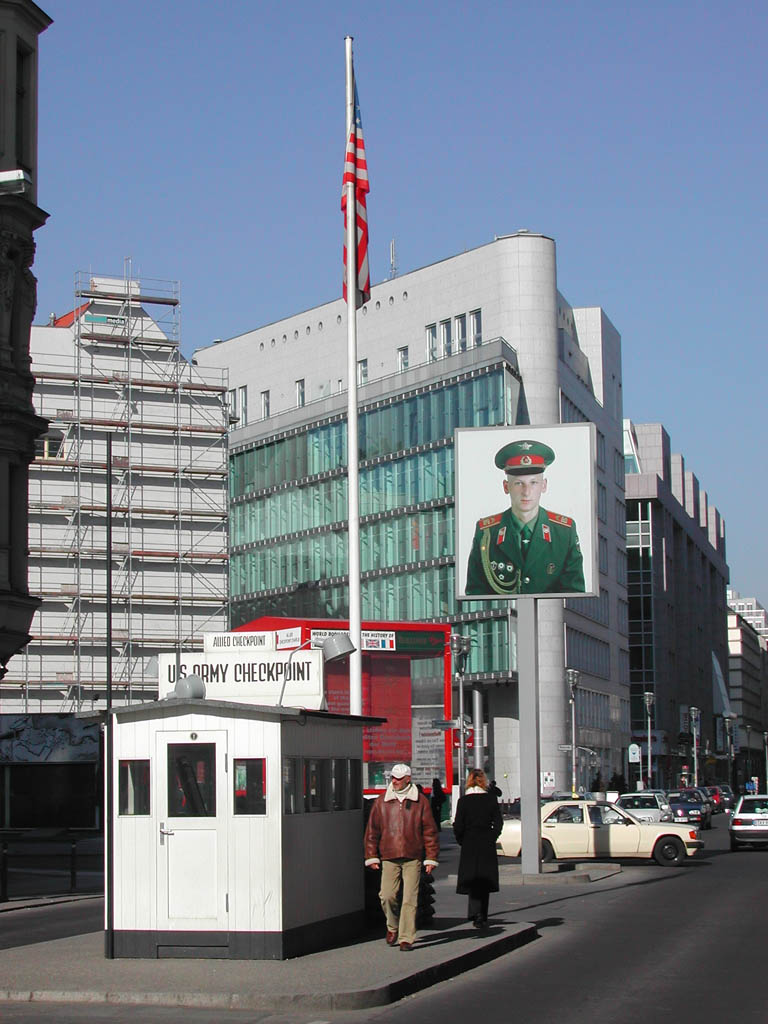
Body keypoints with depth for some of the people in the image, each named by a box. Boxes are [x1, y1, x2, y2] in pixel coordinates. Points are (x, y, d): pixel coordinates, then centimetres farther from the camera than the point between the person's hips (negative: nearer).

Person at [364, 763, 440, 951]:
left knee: (409, 899, -4)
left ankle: (406, 939, 1)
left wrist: (431, 858, 1)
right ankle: (393, 927, 21)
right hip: (389, 858, 1)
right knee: (387, 896, -6)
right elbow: (372, 831, 11)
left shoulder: (420, 801, 3)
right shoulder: (382, 802, 8)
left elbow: (430, 831, 5)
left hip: (413, 858, -1)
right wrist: (372, 856, 6)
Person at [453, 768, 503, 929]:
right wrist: (491, 839, 9)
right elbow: (498, 823, -1)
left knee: (472, 880, 2)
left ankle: (476, 913, -15)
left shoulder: (463, 800, -7)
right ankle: (482, 916, 15)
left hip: (469, 845, -2)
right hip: (487, 846, 2)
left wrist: (461, 841, 6)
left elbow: (458, 826, -8)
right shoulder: (491, 799, -2)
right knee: (484, 880, 12)